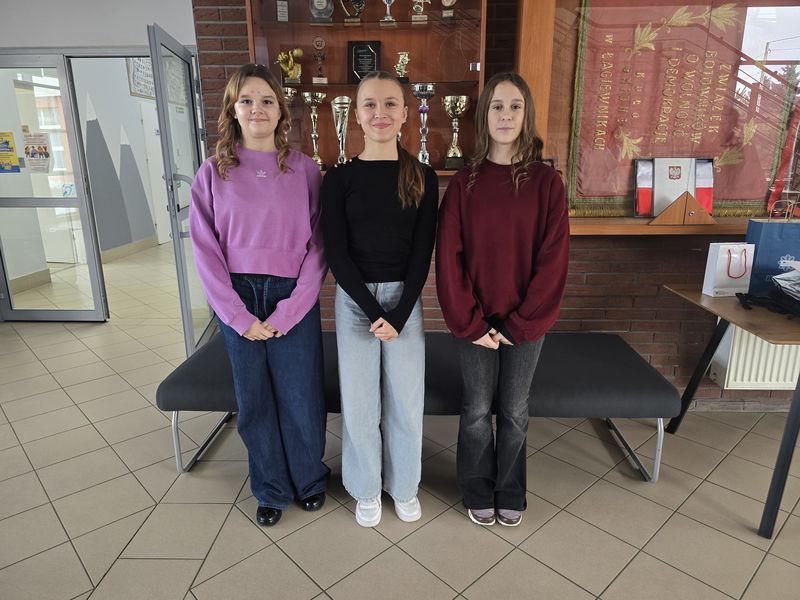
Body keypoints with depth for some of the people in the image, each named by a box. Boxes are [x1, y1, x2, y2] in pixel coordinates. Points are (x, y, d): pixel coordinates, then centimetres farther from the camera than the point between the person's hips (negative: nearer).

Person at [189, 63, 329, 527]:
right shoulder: (214, 173, 1)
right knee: (255, 401, 12)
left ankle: (310, 479, 35)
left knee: (301, 399, 7)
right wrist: (239, 315, -8)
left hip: (294, 299, -1)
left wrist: (288, 311, -11)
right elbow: (206, 250, -1)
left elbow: (317, 247, -4)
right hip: (238, 300, 2)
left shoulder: (305, 170, -2)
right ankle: (271, 489, 35)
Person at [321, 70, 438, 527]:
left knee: (406, 399, 10)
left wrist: (398, 314, -12)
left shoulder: (423, 177, -1)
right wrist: (374, 312, -14)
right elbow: (337, 253, -6)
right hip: (354, 300, 0)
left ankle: (404, 486, 35)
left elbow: (423, 252, -4)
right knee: (358, 400, 9)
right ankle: (367, 488, 33)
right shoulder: (340, 178, -3)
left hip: (406, 298, 1)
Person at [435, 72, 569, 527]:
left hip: (527, 322, 0)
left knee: (515, 412, 14)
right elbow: (448, 258, -7)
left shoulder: (546, 182, -4)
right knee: (477, 410, 12)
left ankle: (510, 494, 37)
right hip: (475, 322, 0)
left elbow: (554, 259, -7)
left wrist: (520, 323, -11)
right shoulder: (464, 183, -4)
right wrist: (470, 323, -11)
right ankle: (479, 493, 35)